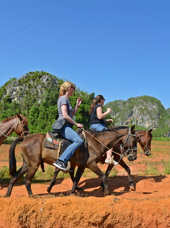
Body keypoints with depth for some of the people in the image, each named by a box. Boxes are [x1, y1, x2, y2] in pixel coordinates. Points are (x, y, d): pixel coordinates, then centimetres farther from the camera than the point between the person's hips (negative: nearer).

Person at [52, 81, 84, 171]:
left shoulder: (66, 99, 23)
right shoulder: (63, 99, -7)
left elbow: (71, 114, 27)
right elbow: (65, 115, -17)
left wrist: (77, 105, 20)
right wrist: (76, 124, -10)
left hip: (66, 126, 11)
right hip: (63, 125, -11)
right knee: (79, 141, -27)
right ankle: (61, 161, -33)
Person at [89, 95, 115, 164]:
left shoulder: (94, 107, 23)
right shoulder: (99, 106, -7)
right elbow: (100, 116, -23)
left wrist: (107, 120, 22)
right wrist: (108, 111, -10)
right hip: (98, 126, -10)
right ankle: (109, 158, -32)